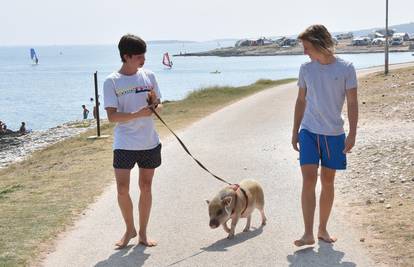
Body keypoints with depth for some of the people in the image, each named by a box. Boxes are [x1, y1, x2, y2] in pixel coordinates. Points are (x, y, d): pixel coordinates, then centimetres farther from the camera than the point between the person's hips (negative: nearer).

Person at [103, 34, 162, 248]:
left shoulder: (149, 76, 3)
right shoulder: (112, 82, -8)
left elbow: (157, 107, 10)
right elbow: (112, 116, -13)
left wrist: (154, 102, -13)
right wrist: (137, 114, -25)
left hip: (150, 142, 3)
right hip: (124, 144, -3)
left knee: (146, 186, 9)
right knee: (122, 189, -5)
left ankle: (143, 233, 21)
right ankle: (130, 229, 17)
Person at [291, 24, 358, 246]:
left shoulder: (346, 69, -4)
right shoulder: (306, 69, 3)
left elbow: (352, 103, -2)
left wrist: (352, 134, -8)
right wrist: (295, 132, 11)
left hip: (334, 134, -1)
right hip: (309, 131, 1)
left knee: (328, 182, 8)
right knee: (308, 180, -10)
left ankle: (323, 229, 22)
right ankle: (308, 234, -9)